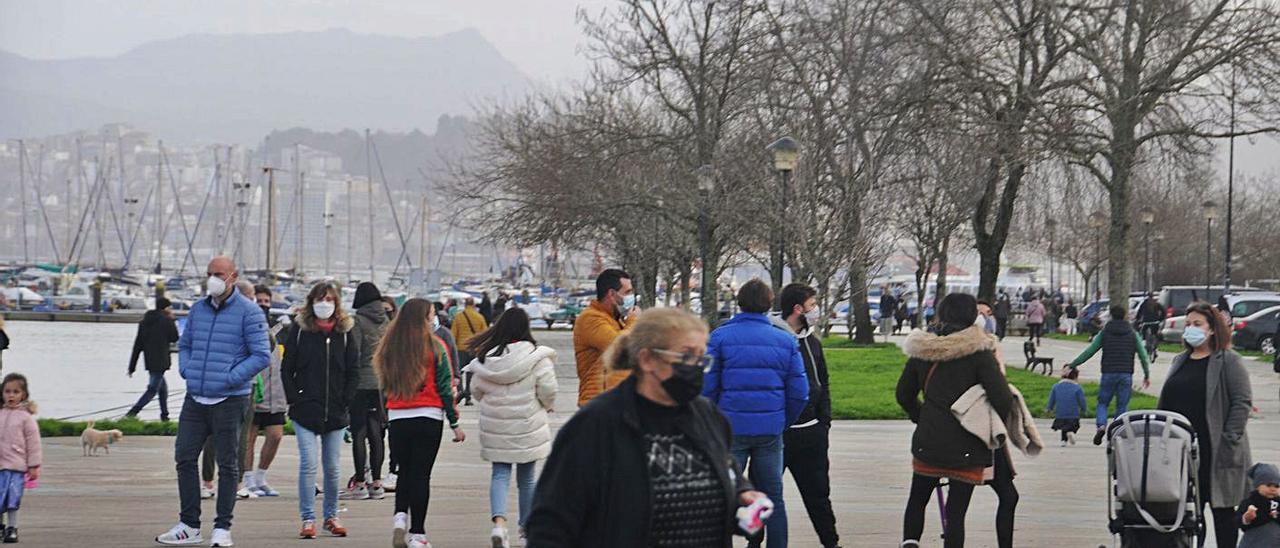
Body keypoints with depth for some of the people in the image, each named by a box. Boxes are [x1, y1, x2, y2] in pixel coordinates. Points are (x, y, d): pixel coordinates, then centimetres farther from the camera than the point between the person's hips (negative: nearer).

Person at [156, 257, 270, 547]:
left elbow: (262, 356, -9)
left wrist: (230, 378, -15)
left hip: (229, 400, -6)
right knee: (184, 456, 5)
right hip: (195, 399, 6)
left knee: (228, 464, 3)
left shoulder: (248, 312, -6)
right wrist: (186, 369, 6)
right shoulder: (198, 309, 12)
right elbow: (184, 345, 25)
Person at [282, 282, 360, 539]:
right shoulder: (300, 330, 1)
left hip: (335, 412, 2)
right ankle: (308, 519, -4)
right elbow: (287, 368, 2)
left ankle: (331, 516, 20)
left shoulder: (346, 331, 5)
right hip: (305, 411, -2)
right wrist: (294, 399, -6)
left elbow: (354, 371, 6)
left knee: (332, 467, 7)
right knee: (308, 464, -8)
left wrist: (345, 401, -2)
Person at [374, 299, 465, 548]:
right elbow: (445, 387, -5)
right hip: (428, 418, -3)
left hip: (397, 418, 3)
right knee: (421, 474, 2)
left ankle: (400, 516, -7)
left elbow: (384, 385, 9)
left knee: (405, 472, 16)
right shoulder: (434, 347, -7)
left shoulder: (389, 347, 3)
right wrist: (455, 423, 1)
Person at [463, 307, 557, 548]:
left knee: (500, 474, 6)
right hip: (526, 426, -2)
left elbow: (477, 391, 5)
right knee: (527, 478, 13)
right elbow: (547, 390, -14)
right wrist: (547, 406, 8)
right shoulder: (536, 356, -12)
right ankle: (527, 525, 25)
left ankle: (499, 521, -16)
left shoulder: (486, 356, -1)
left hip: (495, 426, 2)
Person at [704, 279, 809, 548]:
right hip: (771, 430, 2)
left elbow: (707, 387, -7)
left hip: (731, 428, -2)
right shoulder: (786, 341, 4)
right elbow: (799, 392, 2)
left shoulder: (720, 337, -4)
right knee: (773, 498, 11)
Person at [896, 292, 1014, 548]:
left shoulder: (922, 349, 2)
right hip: (966, 448, -3)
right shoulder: (978, 352, -12)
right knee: (956, 512, 1)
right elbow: (1002, 399, -15)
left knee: (917, 500, 21)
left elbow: (904, 393, 13)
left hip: (927, 442, 3)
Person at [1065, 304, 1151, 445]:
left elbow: (1089, 351, 3)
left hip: (1108, 374, -1)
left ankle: (1101, 425, -17)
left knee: (1102, 403, 9)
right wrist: (1147, 374, 16)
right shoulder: (1132, 333, 6)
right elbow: (1143, 355, 6)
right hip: (1126, 375, 1)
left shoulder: (1104, 332, 2)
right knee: (1122, 406, 7)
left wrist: (1073, 364, 12)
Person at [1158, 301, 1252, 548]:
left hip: (1216, 451, -5)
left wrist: (1229, 439, -16)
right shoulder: (1179, 361, 16)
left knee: (1223, 509, 2)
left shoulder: (1228, 361, -3)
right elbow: (1164, 403, 18)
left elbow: (1242, 402, -9)